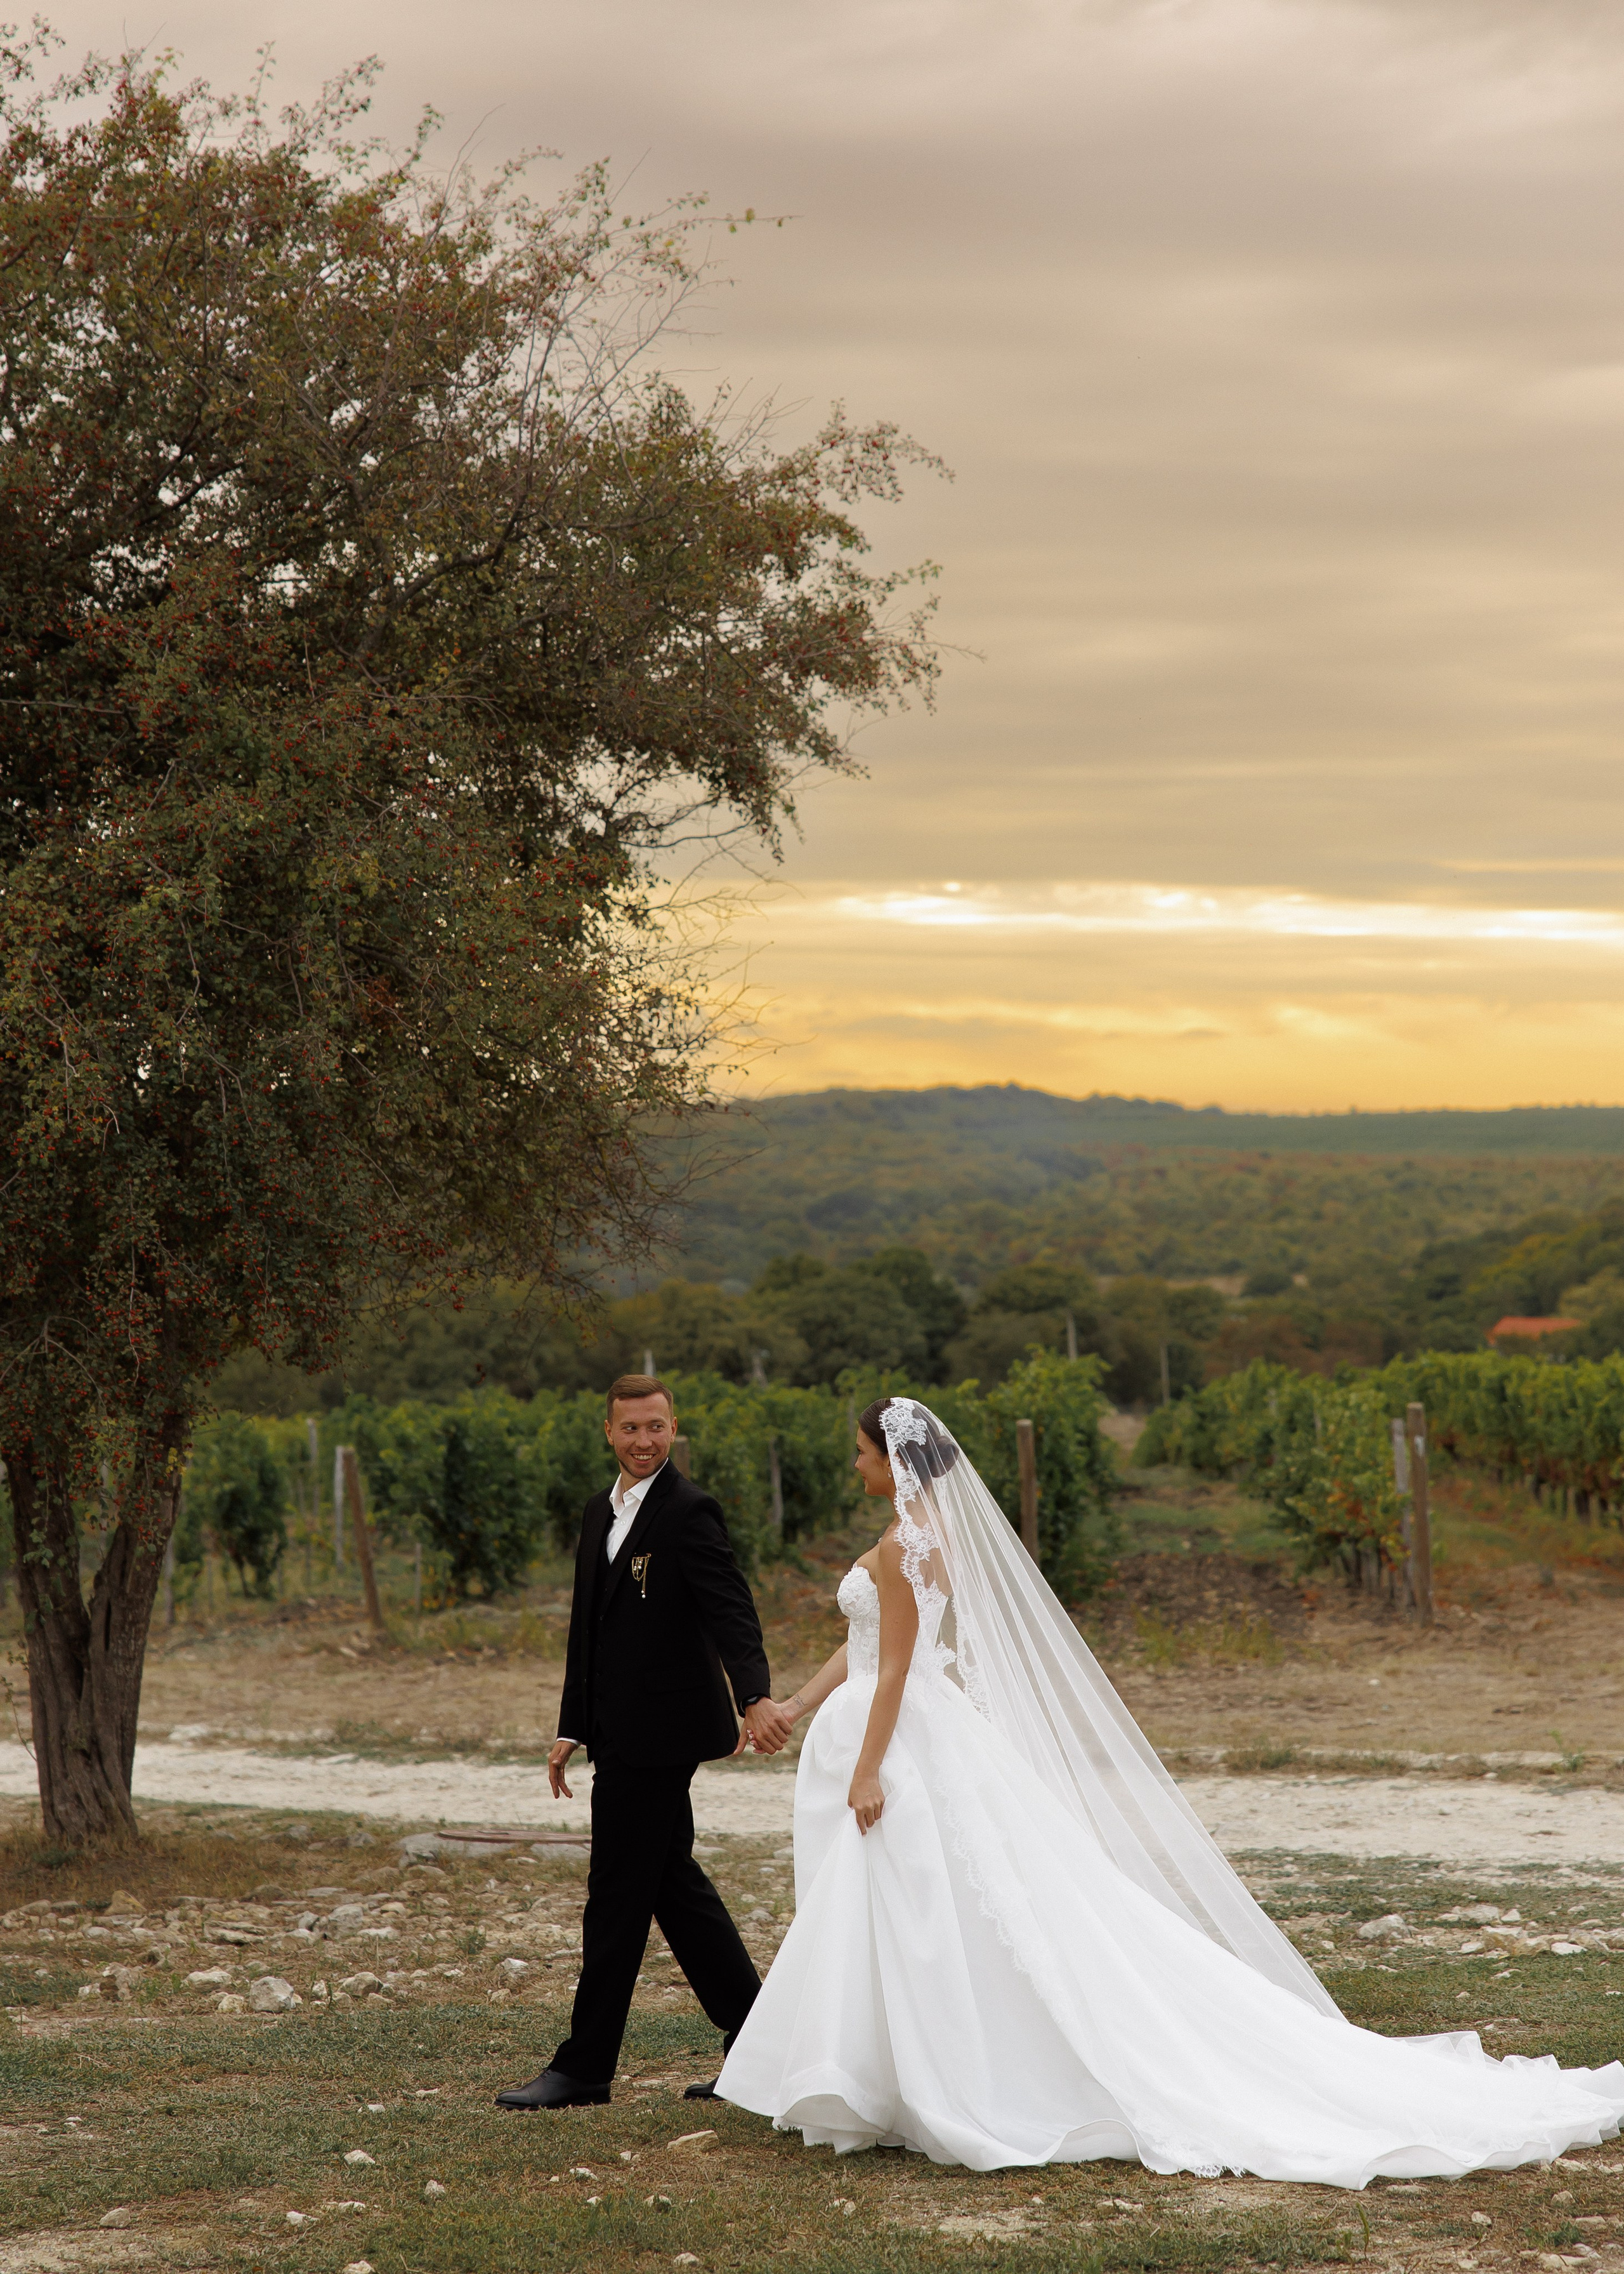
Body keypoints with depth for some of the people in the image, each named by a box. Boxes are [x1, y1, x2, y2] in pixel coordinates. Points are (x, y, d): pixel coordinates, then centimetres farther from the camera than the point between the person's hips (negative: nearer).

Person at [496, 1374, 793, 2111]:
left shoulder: (689, 1512, -13)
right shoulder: (601, 1511, 14)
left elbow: (732, 1612, -23)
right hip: (622, 1733, 9)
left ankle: (584, 2068, 6)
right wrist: (571, 1728, 18)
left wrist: (757, 1699, -38)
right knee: (674, 1884, 13)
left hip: (657, 1735, -9)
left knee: (618, 1897, -2)